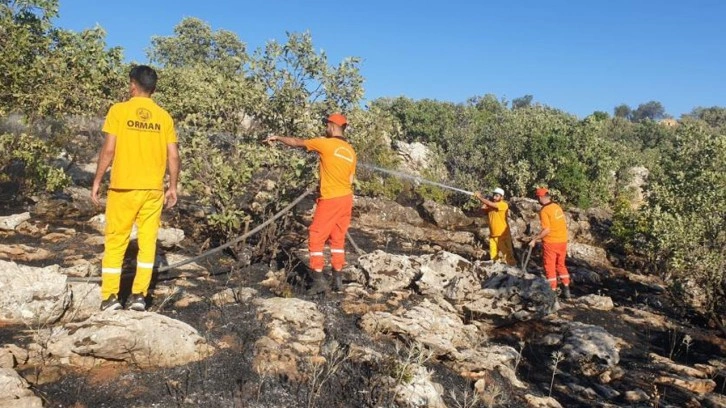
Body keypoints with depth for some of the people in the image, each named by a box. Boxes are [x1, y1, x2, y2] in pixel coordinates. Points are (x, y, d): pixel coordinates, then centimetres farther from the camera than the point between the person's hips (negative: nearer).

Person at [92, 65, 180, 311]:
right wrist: (173, 187, 12)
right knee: (148, 241, 8)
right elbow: (173, 156, 2)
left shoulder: (119, 110, -3)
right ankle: (139, 296, 9)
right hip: (153, 188, 2)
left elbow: (109, 150, -7)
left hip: (124, 186, -2)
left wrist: (97, 181, 1)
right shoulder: (164, 117, 4)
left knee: (116, 242, 7)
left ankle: (110, 297, 9)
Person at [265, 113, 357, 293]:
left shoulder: (326, 144, -7)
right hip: (346, 198, 7)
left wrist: (277, 138, 18)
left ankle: (318, 281, -1)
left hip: (330, 200, -7)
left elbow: (297, 142, 4)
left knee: (316, 238, 2)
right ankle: (338, 280, 15)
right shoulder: (351, 151, 10)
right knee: (338, 239, 13)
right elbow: (350, 180, 11)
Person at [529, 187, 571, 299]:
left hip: (550, 242, -7)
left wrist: (535, 239, -14)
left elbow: (546, 229, -21)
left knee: (550, 267, 5)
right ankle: (566, 289, 21)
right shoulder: (557, 207, 5)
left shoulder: (544, 210, -16)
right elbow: (564, 223, 10)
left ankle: (553, 291, 9)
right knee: (561, 264, 19)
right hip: (562, 240, 7)